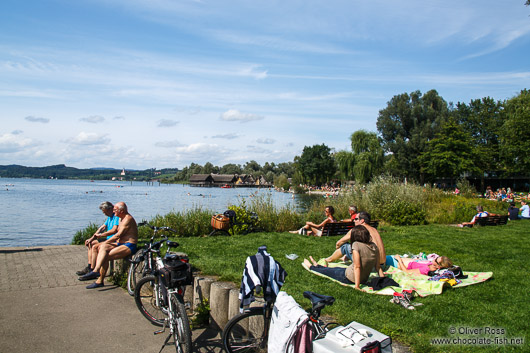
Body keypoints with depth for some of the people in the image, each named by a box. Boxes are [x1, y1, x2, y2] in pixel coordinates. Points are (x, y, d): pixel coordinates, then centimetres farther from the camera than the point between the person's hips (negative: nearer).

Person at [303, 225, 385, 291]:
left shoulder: (356, 245, -22)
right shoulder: (374, 246, -2)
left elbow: (357, 266, -25)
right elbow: (378, 267, -4)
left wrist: (357, 285, -24)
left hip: (349, 278, -7)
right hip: (365, 279, 7)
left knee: (328, 270, 21)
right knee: (336, 268, 31)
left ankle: (311, 267, 49)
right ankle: (317, 265, 56)